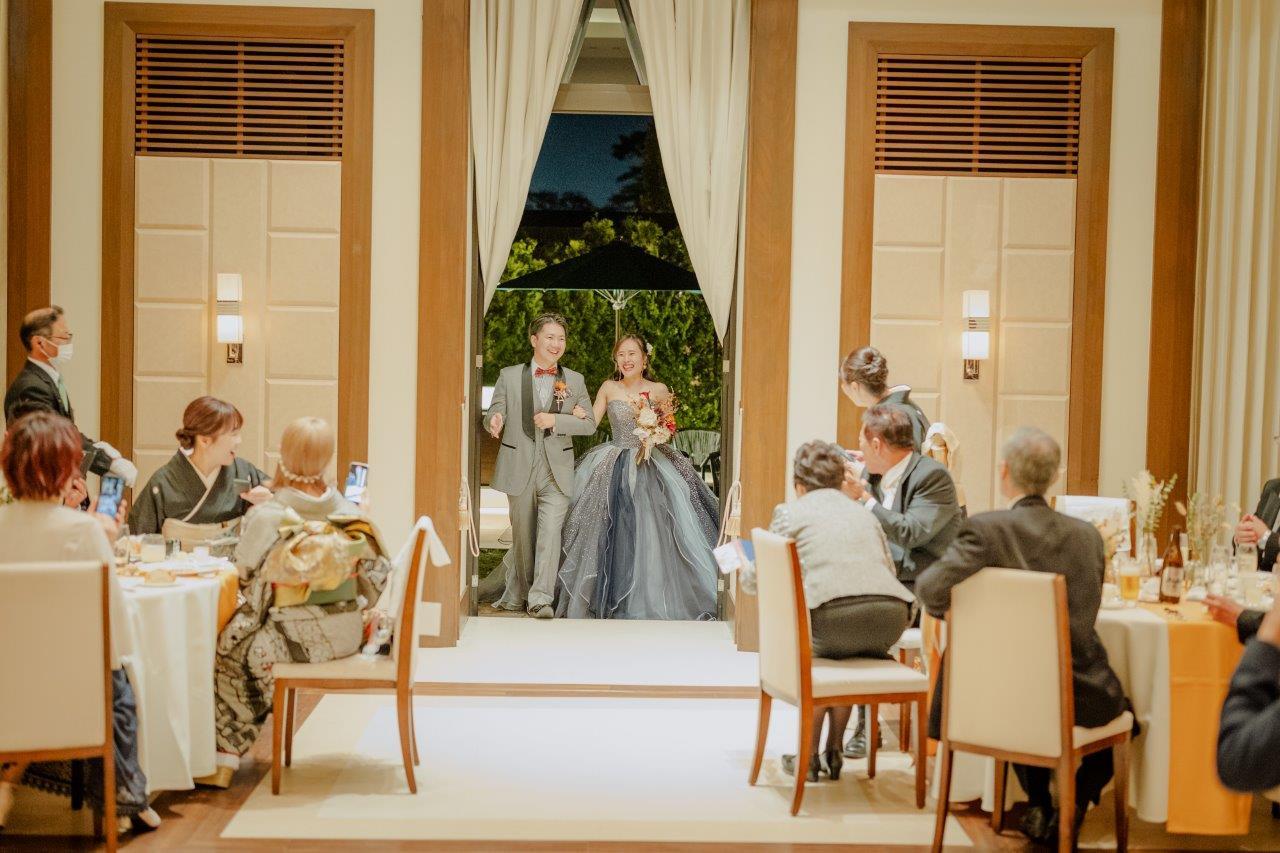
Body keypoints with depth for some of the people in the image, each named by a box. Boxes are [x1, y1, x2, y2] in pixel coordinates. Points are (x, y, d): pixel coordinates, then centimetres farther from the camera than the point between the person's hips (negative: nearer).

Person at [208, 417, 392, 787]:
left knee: (228, 649, 20)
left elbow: (248, 579, -7)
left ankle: (223, 761, 24)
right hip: (347, 635, 6)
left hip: (297, 637, -6)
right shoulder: (349, 512, -3)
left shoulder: (265, 517, -15)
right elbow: (377, 574, 5)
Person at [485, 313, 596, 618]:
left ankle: (541, 598, -14)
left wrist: (555, 420, -13)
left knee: (550, 531, -13)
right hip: (519, 468, 1)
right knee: (522, 534, 10)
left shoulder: (575, 381, 8)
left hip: (556, 470, 0)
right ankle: (517, 595, 25)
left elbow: (589, 423, 3)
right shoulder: (509, 376, 5)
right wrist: (494, 421, -22)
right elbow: (494, 413, 3)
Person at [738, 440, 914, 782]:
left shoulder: (790, 512, 15)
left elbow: (760, 580, 21)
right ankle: (833, 752, 36)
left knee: (818, 657, 31)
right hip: (891, 617, 4)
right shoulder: (864, 512, 28)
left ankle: (810, 756, 32)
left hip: (834, 617, -4)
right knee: (846, 659, 36)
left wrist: (744, 570, 45)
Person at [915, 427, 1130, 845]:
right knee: (1122, 707, 34)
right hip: (1084, 697, 1)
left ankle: (1039, 807, 33)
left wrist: (955, 612, -2)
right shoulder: (1087, 534, -1)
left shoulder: (986, 528, -14)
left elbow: (931, 587, -25)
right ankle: (1072, 809, 20)